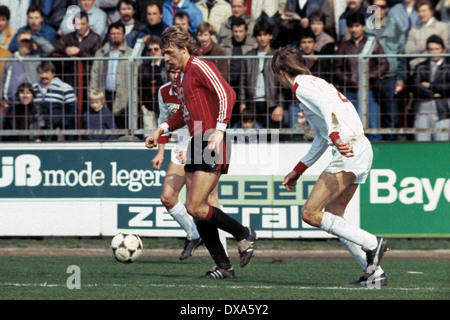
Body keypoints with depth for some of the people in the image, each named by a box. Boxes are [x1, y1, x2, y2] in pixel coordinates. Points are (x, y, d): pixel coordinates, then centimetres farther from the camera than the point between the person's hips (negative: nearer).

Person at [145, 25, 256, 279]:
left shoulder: (200, 68, -9)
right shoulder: (183, 76, 20)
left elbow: (227, 94, -21)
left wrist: (219, 131, -28)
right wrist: (161, 130, 26)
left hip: (211, 146, -10)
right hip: (197, 145, 10)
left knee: (195, 207, -15)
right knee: (196, 211, 4)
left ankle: (244, 235, 2)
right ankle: (223, 266, 8)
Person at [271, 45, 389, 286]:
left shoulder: (302, 86, -2)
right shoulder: (316, 83, 28)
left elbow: (327, 107, -24)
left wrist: (335, 137, -40)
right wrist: (298, 171, 39)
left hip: (348, 152, -10)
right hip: (362, 150, 10)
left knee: (310, 214, -8)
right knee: (332, 216, 13)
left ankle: (372, 244, -9)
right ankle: (374, 272, 7)